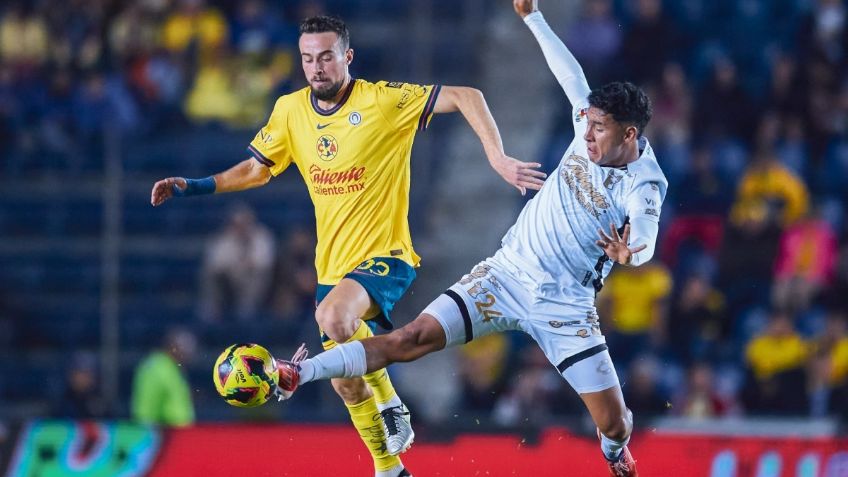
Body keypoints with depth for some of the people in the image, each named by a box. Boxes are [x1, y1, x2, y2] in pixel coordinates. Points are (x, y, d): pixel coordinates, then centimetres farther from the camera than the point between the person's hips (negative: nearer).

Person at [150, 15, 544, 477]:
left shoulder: (383, 100, -14)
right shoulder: (290, 110, 3)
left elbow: (466, 97, -16)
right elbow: (256, 168, 17)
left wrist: (498, 159, -25)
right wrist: (193, 187, 6)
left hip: (385, 256, -6)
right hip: (332, 265, 6)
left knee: (334, 316, -36)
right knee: (347, 383, 9)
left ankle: (392, 407, -14)